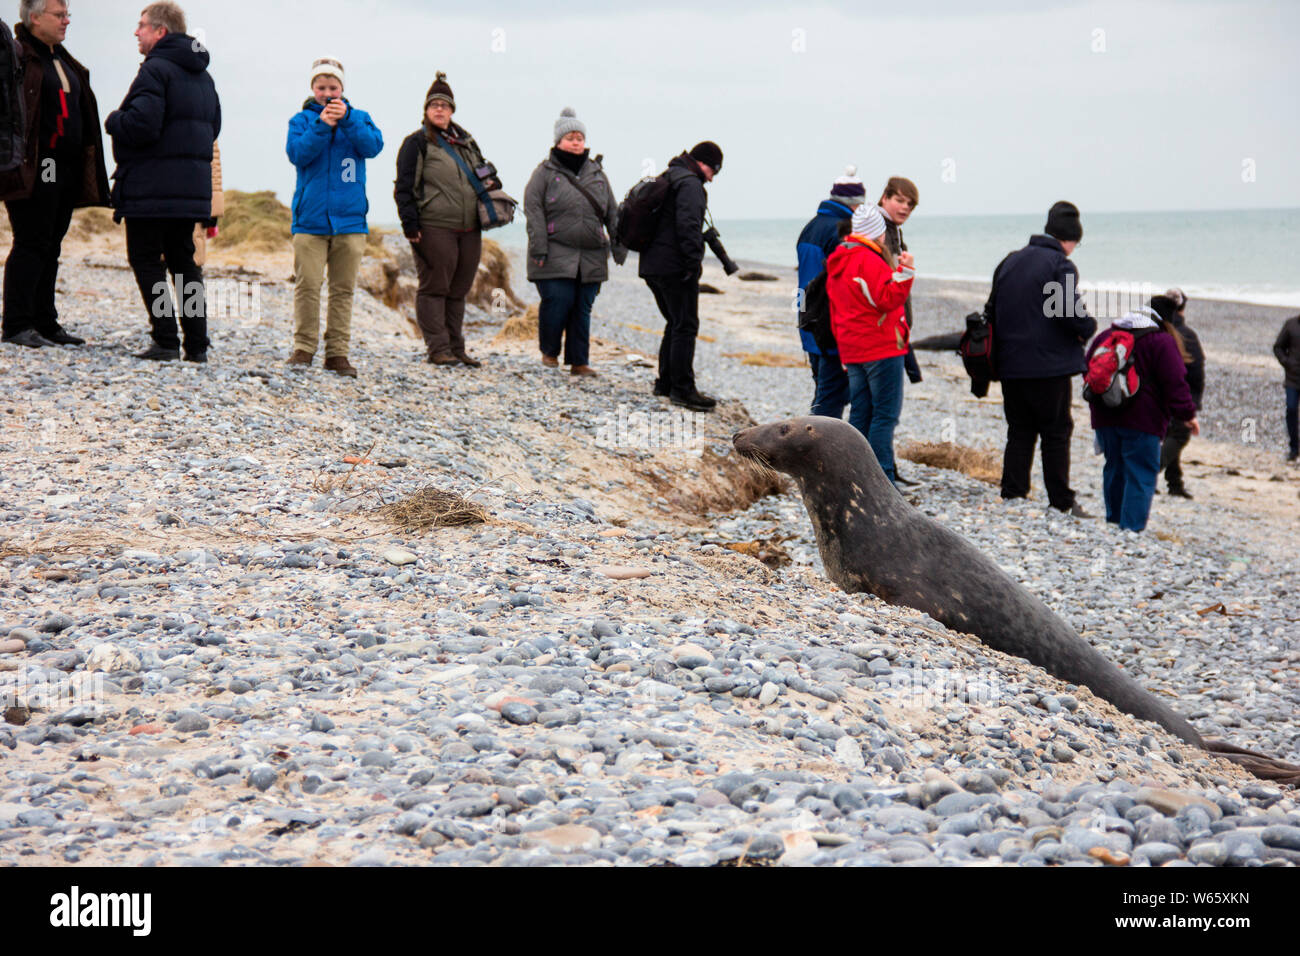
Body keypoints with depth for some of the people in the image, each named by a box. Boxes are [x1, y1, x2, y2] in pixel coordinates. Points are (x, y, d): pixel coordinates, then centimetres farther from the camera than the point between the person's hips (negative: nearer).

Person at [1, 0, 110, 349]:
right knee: (31, 244, -8)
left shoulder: (64, 62, 19)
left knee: (51, 246, 11)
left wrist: (84, 167, 19)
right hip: (33, 170, -8)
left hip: (66, 169, 8)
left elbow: (81, 117, 24)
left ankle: (45, 322, 17)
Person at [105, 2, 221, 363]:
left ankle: (166, 341, -7)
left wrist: (113, 120, -3)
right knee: (183, 261, 14)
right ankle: (197, 344, 9)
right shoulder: (203, 76, 16)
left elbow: (141, 126, -22)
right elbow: (213, 128, 20)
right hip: (193, 186, 8)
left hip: (151, 185, -8)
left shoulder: (156, 69, -13)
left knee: (146, 260, 0)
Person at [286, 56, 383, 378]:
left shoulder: (359, 118, 11)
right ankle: (303, 348, 1)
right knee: (307, 285, -7)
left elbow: (373, 146, -6)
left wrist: (346, 120, -17)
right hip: (310, 218, -1)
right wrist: (322, 125, -17)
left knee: (343, 288, 3)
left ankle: (338, 352, 7)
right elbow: (296, 153, -8)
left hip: (349, 218, 1)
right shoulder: (302, 119, 8)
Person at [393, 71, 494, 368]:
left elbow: (483, 172, 32)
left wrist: (491, 182, 8)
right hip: (434, 228, -6)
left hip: (469, 229, 6)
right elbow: (404, 187, -5)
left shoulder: (466, 142, 18)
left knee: (459, 290, 10)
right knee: (434, 288, -4)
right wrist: (410, 224, -13)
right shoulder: (417, 143, -1)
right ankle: (437, 349, -1)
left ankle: (456, 348, 16)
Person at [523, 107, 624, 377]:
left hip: (591, 257, 4)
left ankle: (578, 362, 11)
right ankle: (549, 350, 10)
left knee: (583, 308, 4)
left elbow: (612, 213, 17)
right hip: (556, 255, -4)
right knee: (558, 301, -14)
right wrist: (539, 248, -14)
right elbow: (533, 209, -5)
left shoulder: (596, 173, 16)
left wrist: (619, 247, 8)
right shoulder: (545, 172, 2)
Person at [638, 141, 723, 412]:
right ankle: (683, 388, -9)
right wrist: (694, 262, -21)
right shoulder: (690, 183, -11)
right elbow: (688, 225, -22)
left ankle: (665, 382, 22)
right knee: (686, 326, -8)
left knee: (676, 324, 19)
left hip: (652, 265, 10)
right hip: (675, 266, -10)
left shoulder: (666, 179, 21)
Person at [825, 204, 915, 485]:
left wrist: (844, 351, 24)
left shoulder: (837, 264, 16)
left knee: (860, 411, 11)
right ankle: (880, 476, -9)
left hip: (852, 352, 9)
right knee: (886, 412, -6)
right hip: (881, 348, -9)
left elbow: (835, 311, 20)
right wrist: (904, 272, -25)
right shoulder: (869, 261, -13)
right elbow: (887, 299, -21)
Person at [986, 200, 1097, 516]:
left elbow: (992, 310, 17)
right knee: (1056, 433, 3)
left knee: (1019, 432, 12)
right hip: (1050, 365, -6)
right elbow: (1071, 313, -19)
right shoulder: (1060, 265, -11)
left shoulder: (1009, 262, 12)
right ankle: (1061, 502, 6)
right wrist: (1089, 327, 0)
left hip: (1010, 365, 6)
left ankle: (1012, 495, 9)